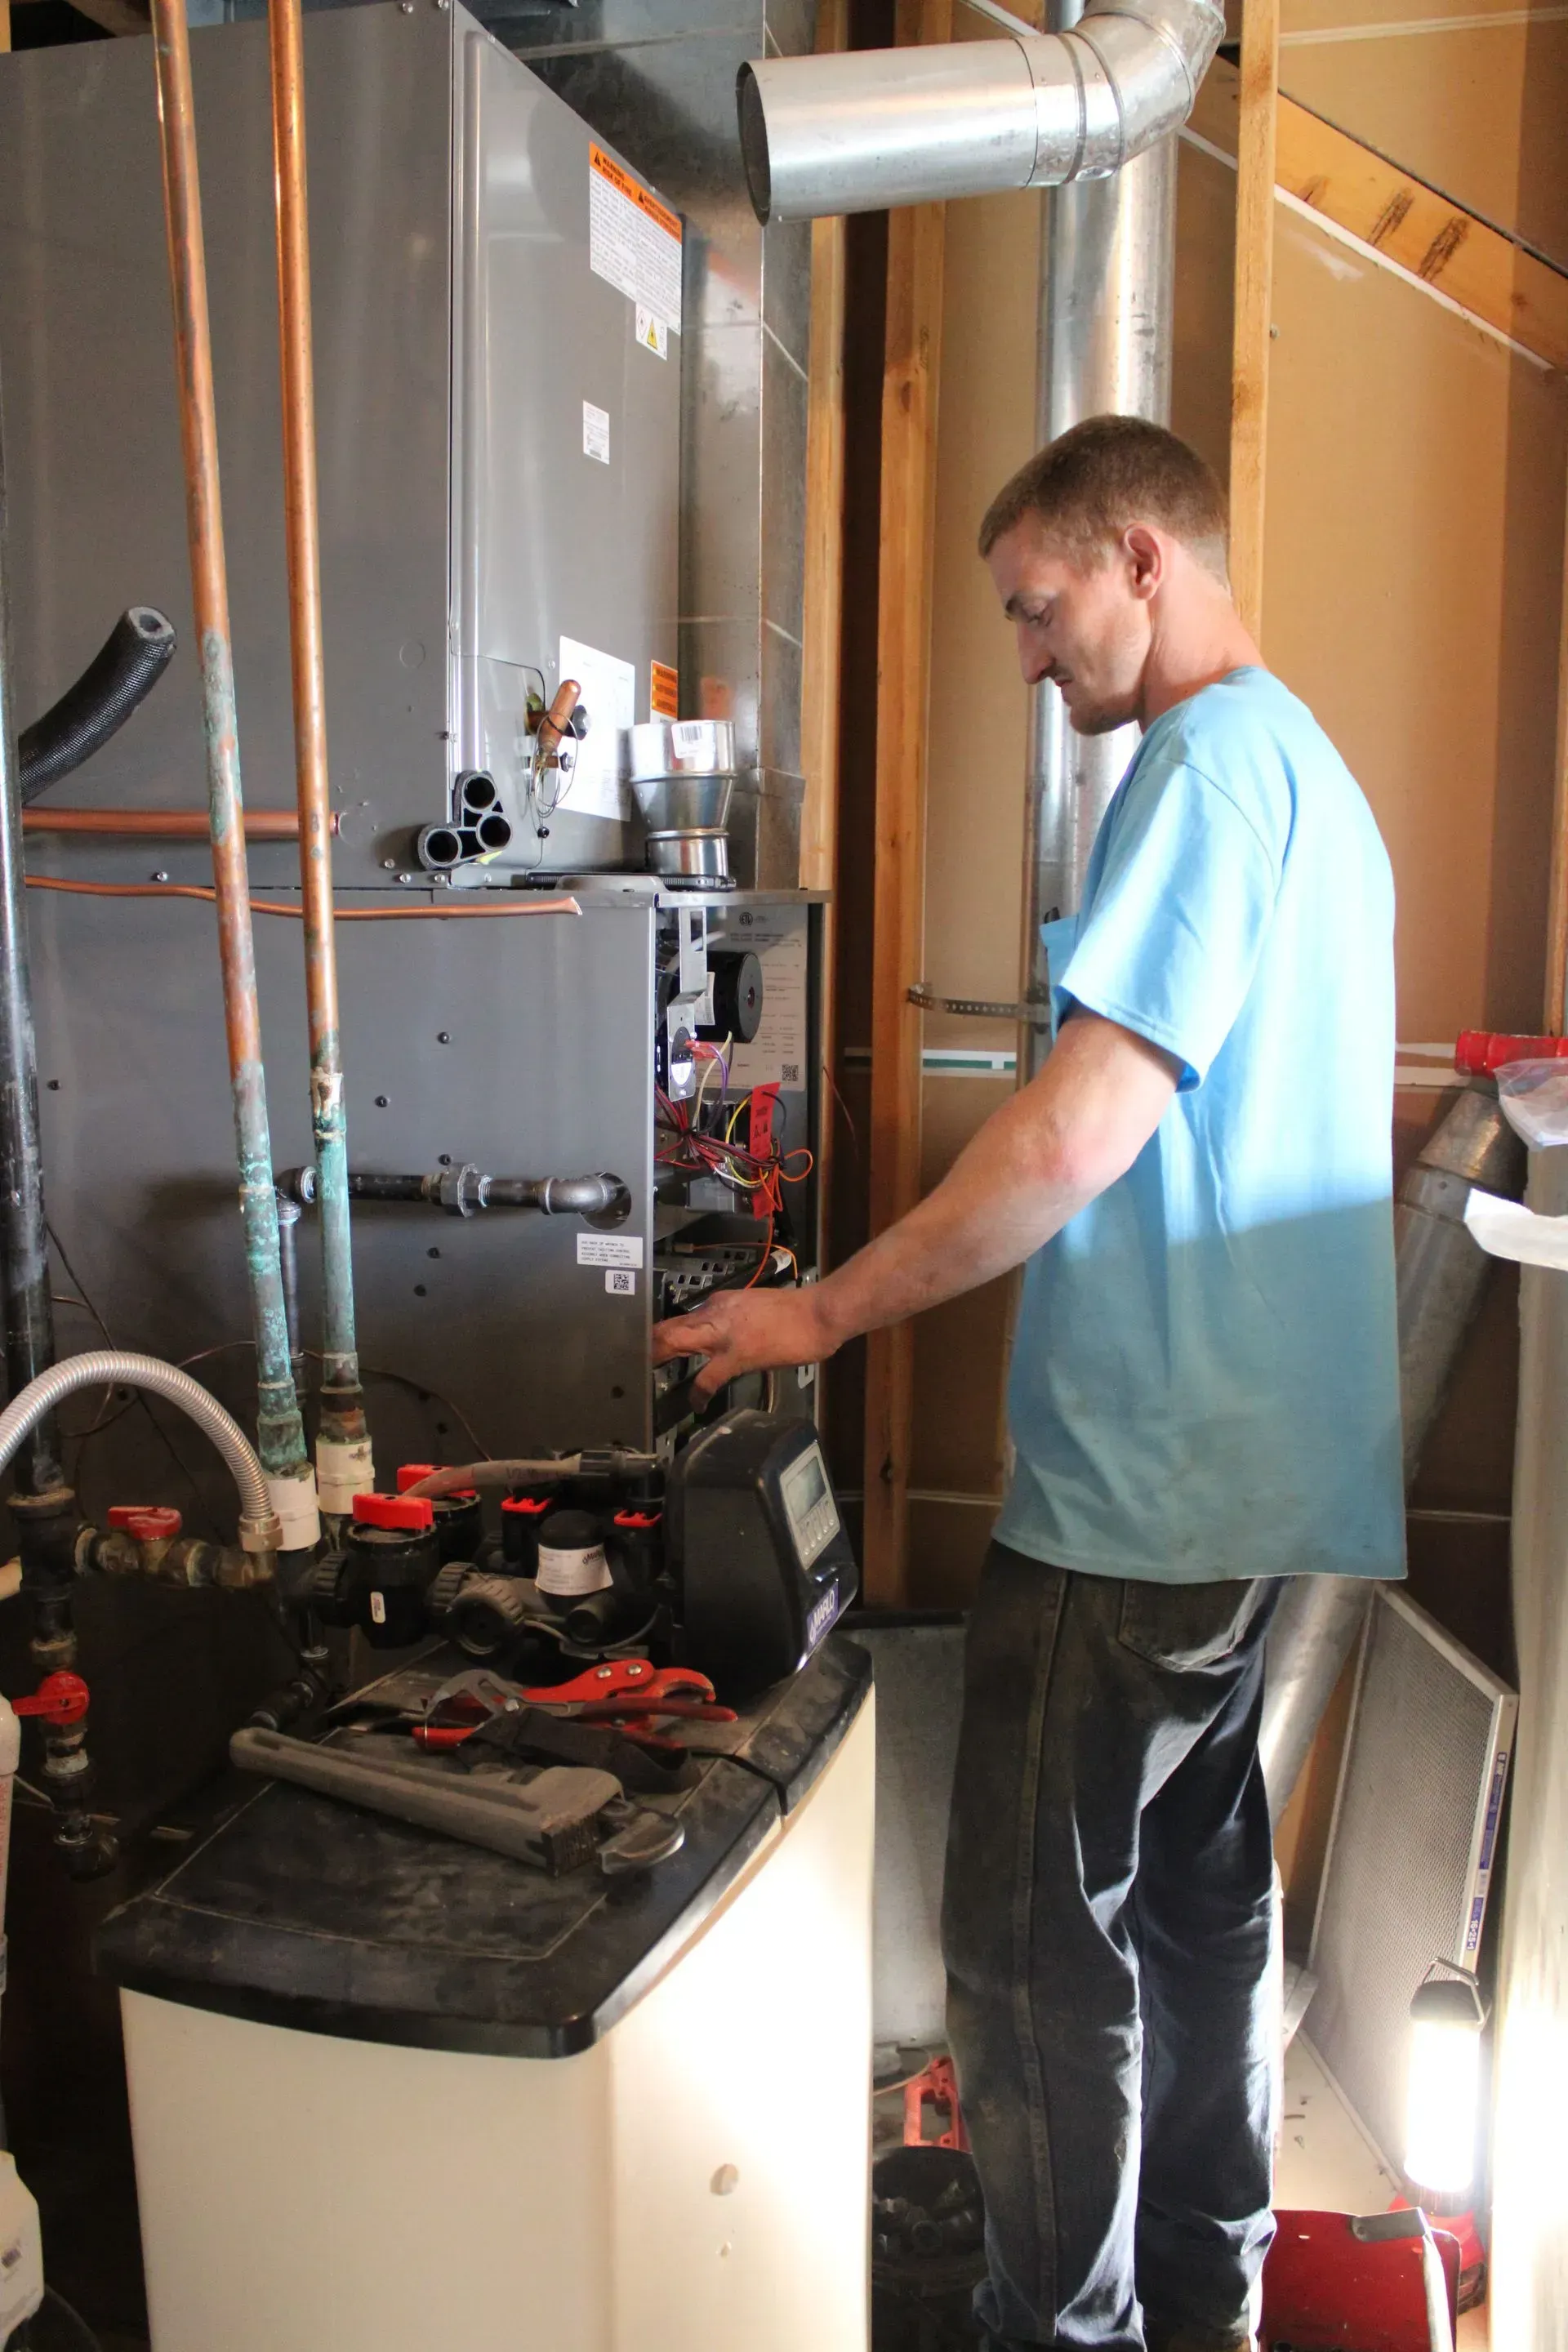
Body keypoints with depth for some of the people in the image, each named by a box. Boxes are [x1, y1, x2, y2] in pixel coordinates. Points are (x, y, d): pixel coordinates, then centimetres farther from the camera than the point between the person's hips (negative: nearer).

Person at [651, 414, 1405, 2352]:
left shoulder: (1208, 762, -15)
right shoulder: (1313, 772, 17)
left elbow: (1081, 1129, -23)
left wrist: (826, 1312, -14)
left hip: (1140, 1475, -10)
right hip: (1257, 1464, 10)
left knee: (1037, 1936, 3)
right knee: (1197, 1875, 20)